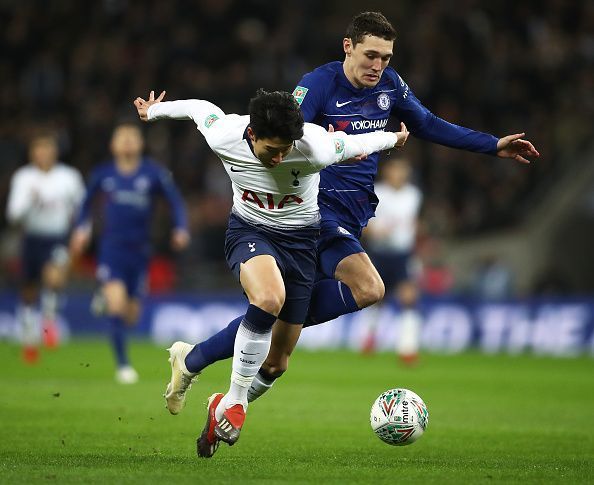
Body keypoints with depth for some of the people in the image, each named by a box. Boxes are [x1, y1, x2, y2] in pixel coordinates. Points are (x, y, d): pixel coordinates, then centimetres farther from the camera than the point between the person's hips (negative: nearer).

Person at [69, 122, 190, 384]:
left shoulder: (154, 174, -2)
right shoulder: (102, 174, 2)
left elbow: (176, 202, 2)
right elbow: (87, 202, 18)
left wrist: (181, 229, -12)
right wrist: (81, 228, 6)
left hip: (139, 251, 1)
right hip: (111, 247, -1)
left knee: (131, 315, 8)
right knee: (117, 305, -20)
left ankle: (106, 299, 44)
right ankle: (123, 365, -10)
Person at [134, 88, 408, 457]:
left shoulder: (316, 148, -28)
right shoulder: (224, 137, -23)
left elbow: (358, 143, -7)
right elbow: (199, 107, -1)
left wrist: (393, 139, 14)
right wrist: (154, 111, 18)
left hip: (300, 238, 2)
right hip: (249, 230, -1)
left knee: (279, 354, 2)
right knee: (269, 298, -35)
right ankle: (233, 404, -21)